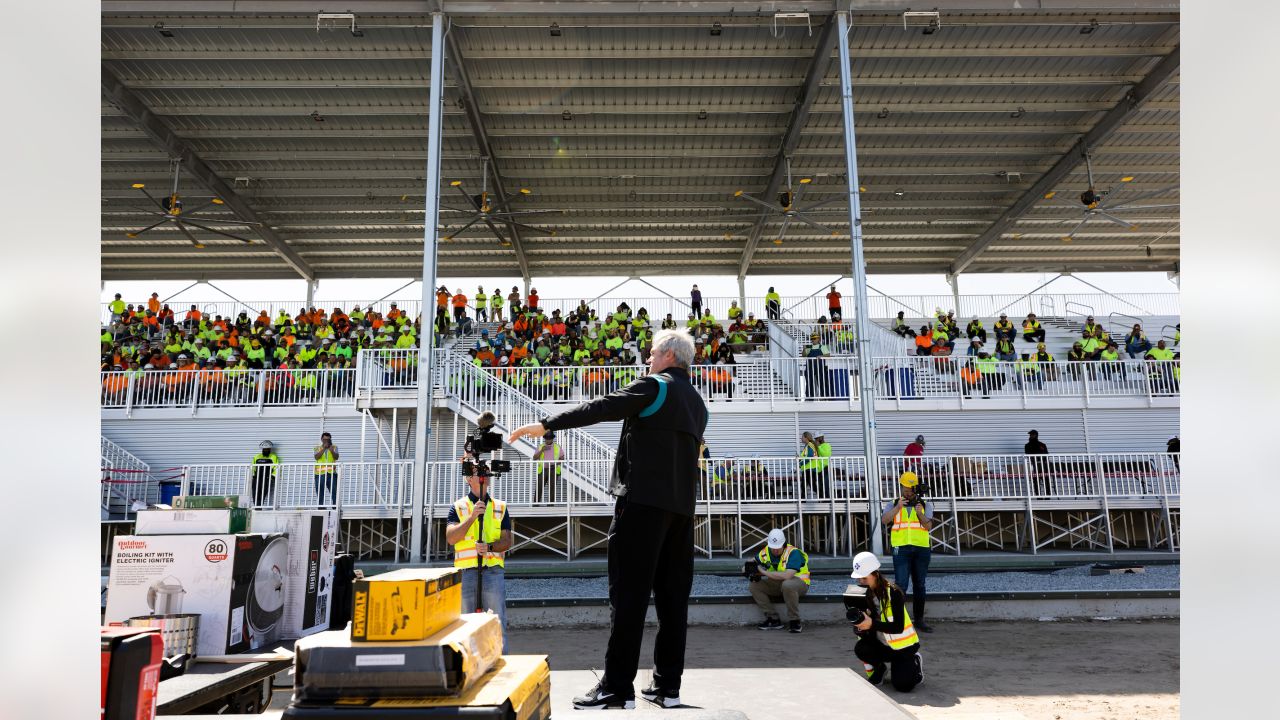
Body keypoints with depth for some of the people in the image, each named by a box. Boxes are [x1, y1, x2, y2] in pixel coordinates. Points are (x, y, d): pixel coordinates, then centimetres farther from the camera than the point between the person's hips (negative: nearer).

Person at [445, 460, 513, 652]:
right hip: (466, 571, 0)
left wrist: (489, 546, -13)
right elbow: (450, 538, -5)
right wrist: (472, 516, -15)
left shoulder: (500, 507, 12)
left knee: (497, 623, -2)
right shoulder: (458, 507, 9)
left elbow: (507, 541, 6)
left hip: (493, 570, 1)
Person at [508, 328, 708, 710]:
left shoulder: (654, 386, -4)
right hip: (681, 506, 8)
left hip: (643, 499, -8)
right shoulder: (698, 403, 20)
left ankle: (617, 687, -7)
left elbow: (601, 408, -12)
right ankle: (667, 685, 11)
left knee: (629, 593, -7)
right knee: (672, 595, 8)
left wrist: (547, 425, -12)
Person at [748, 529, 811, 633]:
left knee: (787, 585, -41)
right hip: (777, 584, 6)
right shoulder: (765, 552, -5)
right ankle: (774, 620, -8)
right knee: (753, 585, -13)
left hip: (799, 582, -6)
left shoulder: (793, 553, -23)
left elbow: (787, 575, -36)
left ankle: (794, 621, -22)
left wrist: (764, 572, -30)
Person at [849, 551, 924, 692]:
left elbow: (898, 627, -28)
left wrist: (871, 624, -41)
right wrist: (859, 624, -31)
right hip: (882, 644, 4)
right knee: (860, 648, -28)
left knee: (902, 685, -15)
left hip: (903, 645, -4)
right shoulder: (865, 594, -6)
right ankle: (878, 670, 5)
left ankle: (915, 663, 18)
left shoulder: (893, 593, -23)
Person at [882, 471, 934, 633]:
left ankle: (919, 619, 19)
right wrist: (898, 507, -26)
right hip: (901, 549, -2)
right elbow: (884, 520, -13)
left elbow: (928, 526, -4)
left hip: (922, 549, 2)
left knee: (920, 586, 9)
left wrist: (920, 513, -23)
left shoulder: (925, 505, 11)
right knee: (901, 585, -10)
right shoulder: (893, 505, 7)